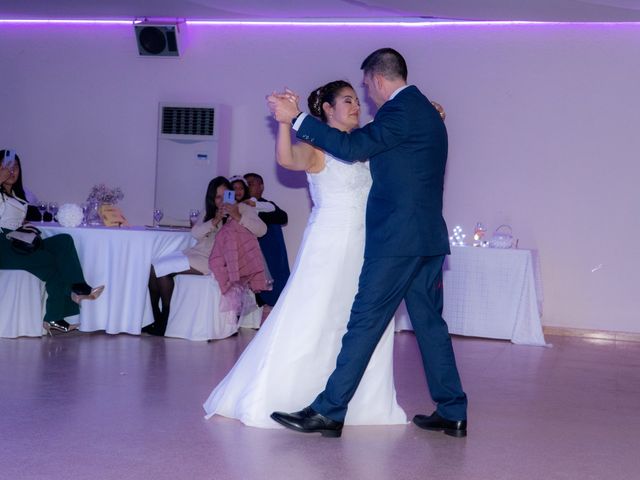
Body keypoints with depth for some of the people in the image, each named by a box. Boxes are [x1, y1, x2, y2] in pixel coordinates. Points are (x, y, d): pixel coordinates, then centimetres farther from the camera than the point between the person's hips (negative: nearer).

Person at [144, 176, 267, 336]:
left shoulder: (243, 209, 3)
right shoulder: (210, 213, 21)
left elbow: (261, 230, -14)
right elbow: (195, 233, 4)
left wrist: (238, 216, -24)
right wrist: (215, 220, -11)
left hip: (212, 260, -8)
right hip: (196, 252, 8)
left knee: (163, 269, -20)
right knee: (154, 266, -9)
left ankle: (164, 322, -10)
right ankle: (157, 319, -6)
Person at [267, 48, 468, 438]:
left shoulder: (400, 110, -11)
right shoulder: (426, 110, 20)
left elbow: (352, 147, -18)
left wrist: (296, 117, -12)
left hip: (398, 238, -9)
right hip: (428, 237, 10)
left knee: (365, 322, -6)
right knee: (429, 323, 12)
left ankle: (329, 412, -2)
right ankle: (452, 413, 17)